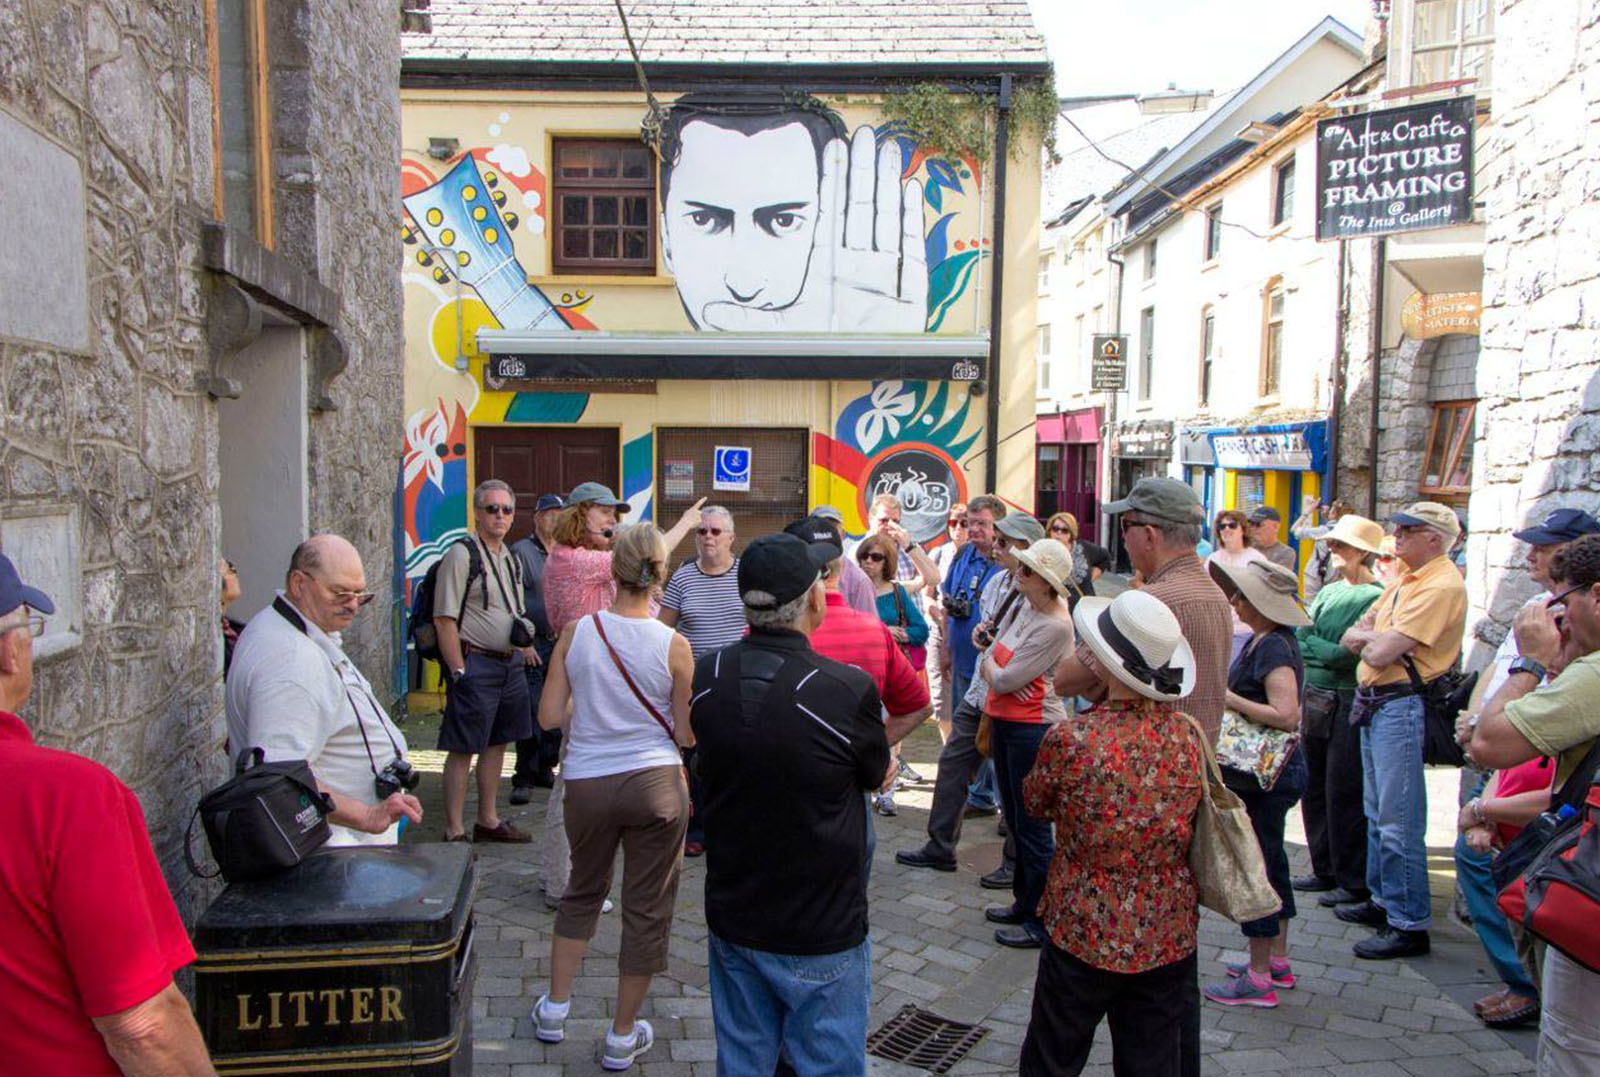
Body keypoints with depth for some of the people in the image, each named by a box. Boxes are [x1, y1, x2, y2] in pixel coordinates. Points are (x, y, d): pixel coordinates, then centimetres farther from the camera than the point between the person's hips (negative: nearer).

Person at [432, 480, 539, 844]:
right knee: (462, 750, -2)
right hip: (476, 662, -8)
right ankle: (454, 831, 7)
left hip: (510, 663, 8)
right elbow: (444, 619, -15)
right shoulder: (461, 555, -11)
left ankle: (488, 820, 27)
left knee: (497, 743, 15)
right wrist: (459, 671, -18)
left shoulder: (511, 559, 14)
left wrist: (524, 646, 16)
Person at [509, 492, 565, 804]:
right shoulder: (521, 551, -4)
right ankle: (524, 778, 2)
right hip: (532, 644, -5)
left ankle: (545, 769, 22)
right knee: (530, 713, -6)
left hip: (562, 643, 6)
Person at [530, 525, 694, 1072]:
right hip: (656, 783, -2)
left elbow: (549, 715, -3)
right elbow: (687, 735, -7)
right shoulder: (673, 646, -12)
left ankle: (554, 1007, 36)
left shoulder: (576, 632, -7)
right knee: (647, 908, 12)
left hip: (587, 782, 2)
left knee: (583, 891, 26)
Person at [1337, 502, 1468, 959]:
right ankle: (1383, 900, 32)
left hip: (1401, 706, -10)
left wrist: (1368, 639, -1)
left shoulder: (1442, 586, -17)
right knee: (1377, 813, 19)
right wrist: (1374, 637, -8)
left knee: (1398, 822, -5)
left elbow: (1381, 653, -22)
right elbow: (1351, 638, 12)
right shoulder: (1404, 582, 15)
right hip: (1374, 703, 10)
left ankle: (1410, 925, 3)